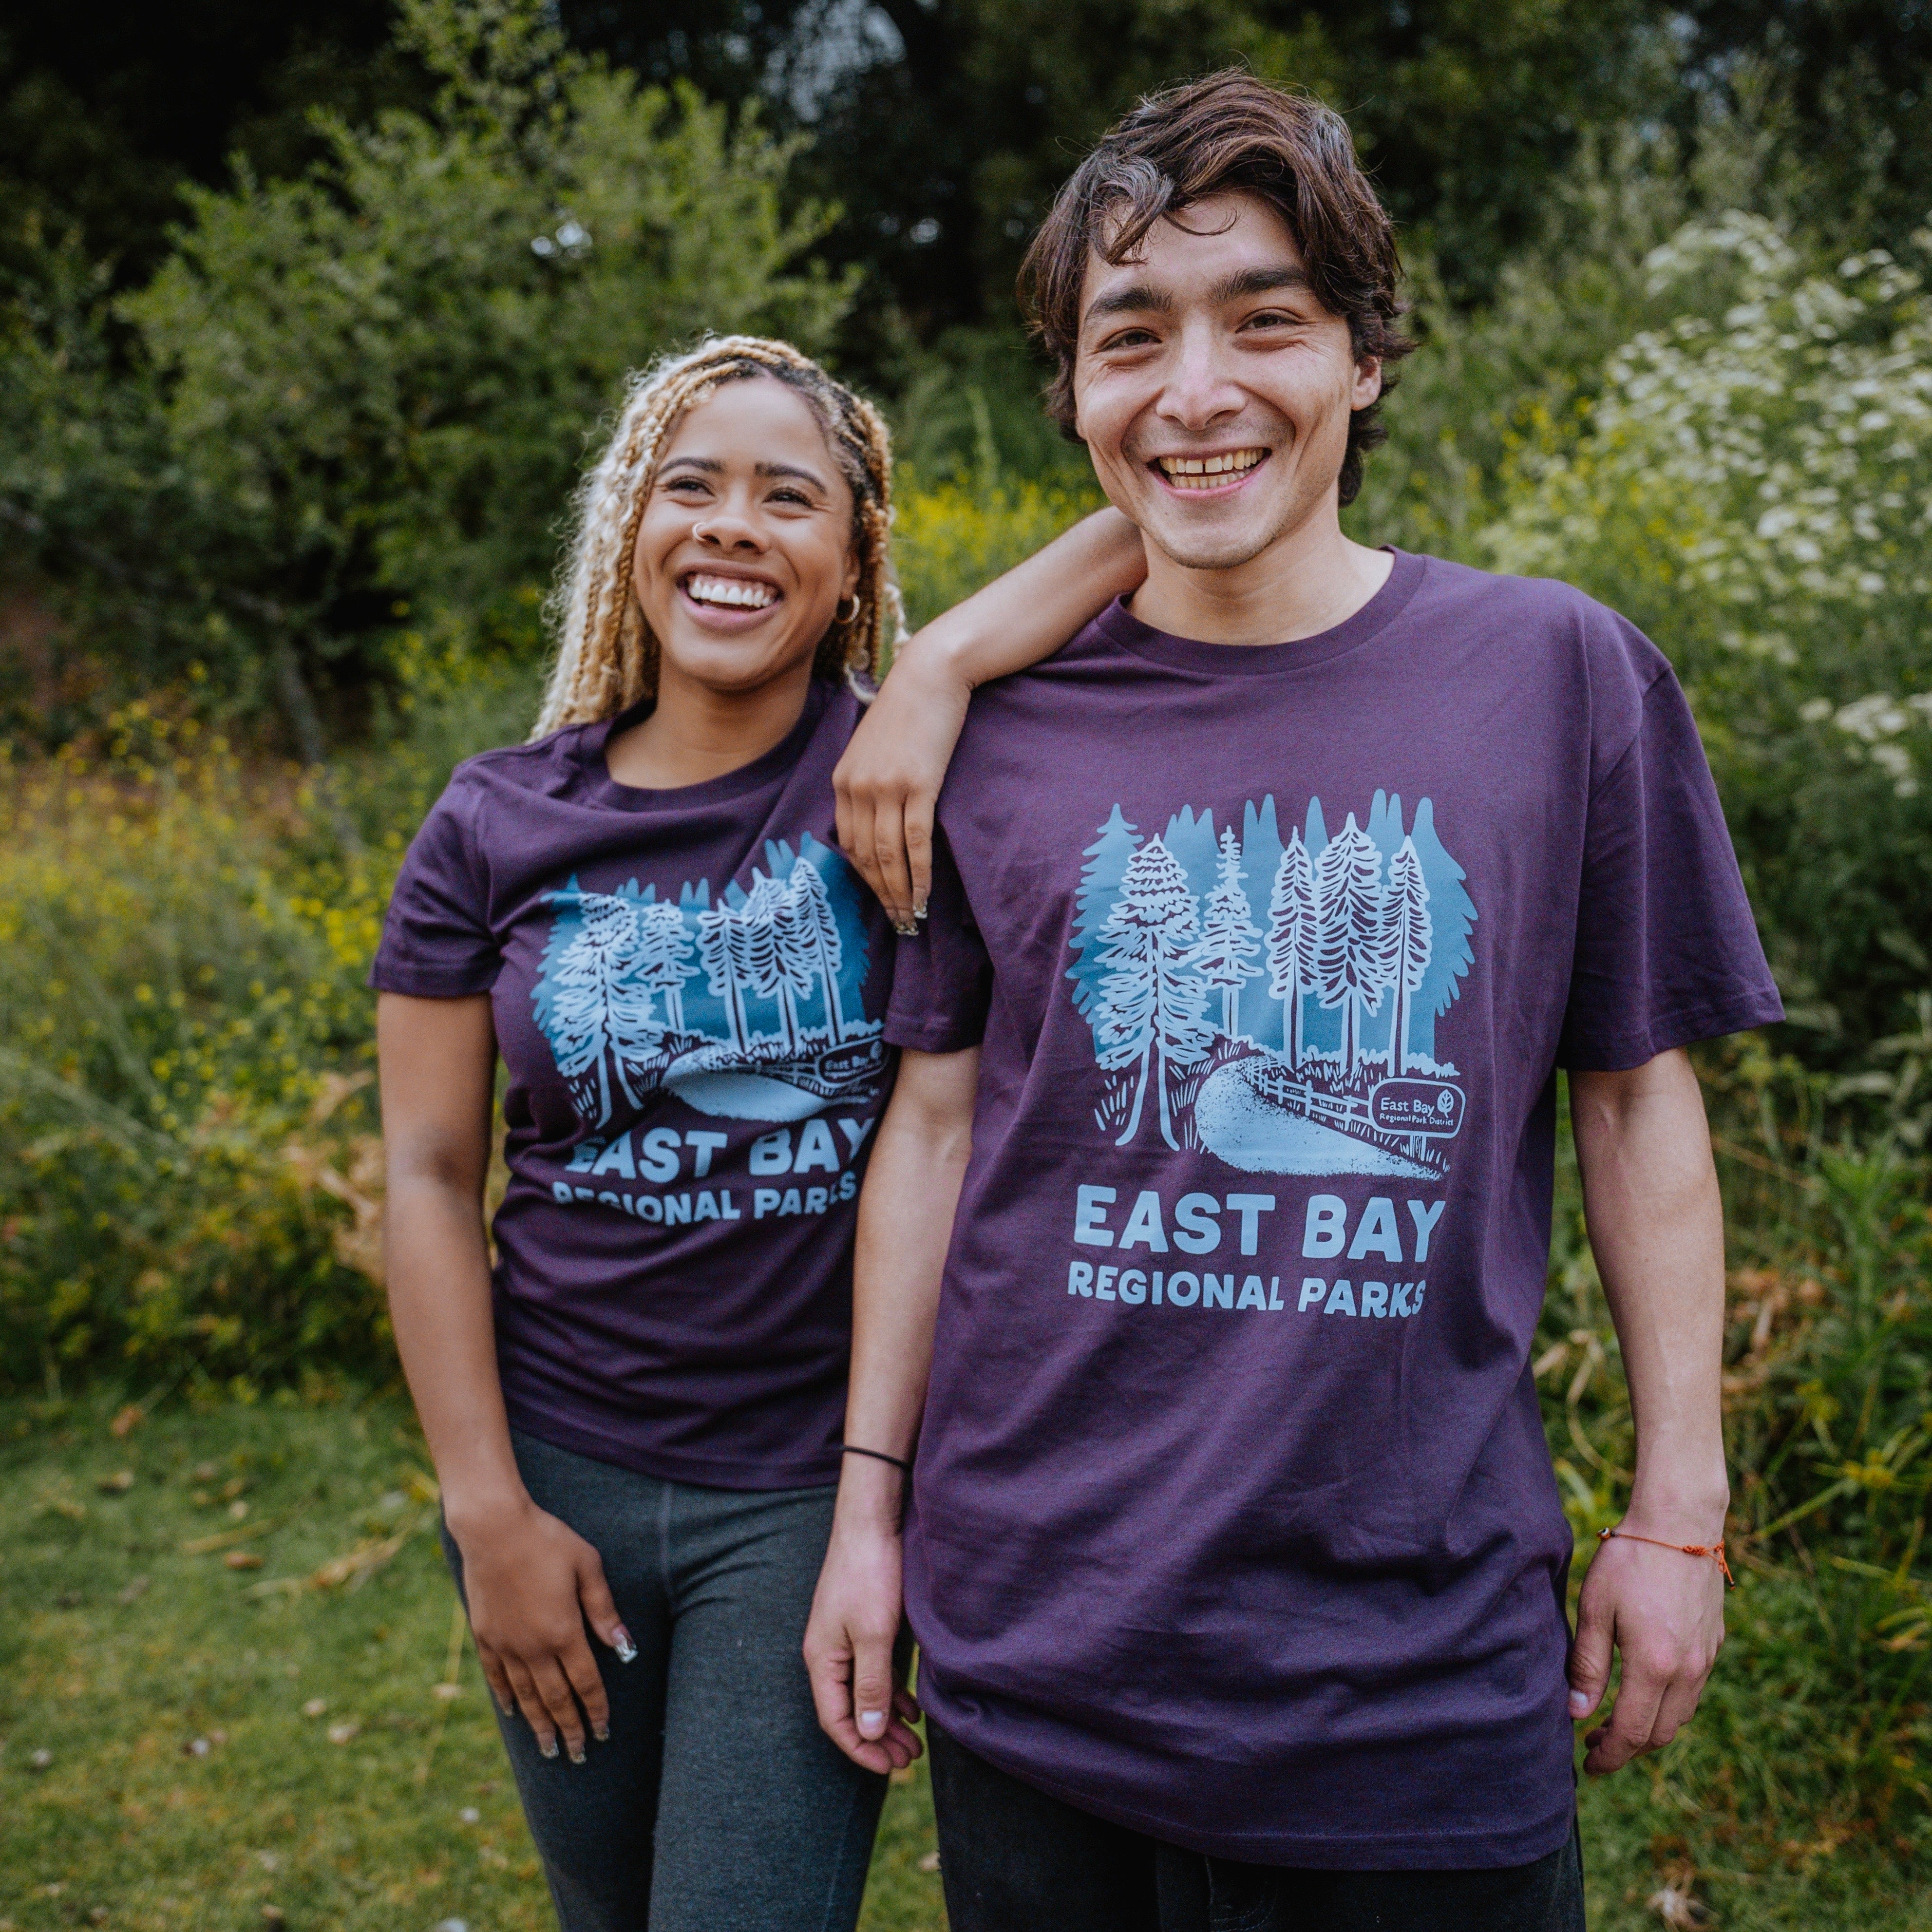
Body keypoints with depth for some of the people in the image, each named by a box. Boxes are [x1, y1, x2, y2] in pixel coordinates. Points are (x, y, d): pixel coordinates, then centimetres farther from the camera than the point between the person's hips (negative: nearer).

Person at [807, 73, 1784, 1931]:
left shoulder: (1562, 675, -3)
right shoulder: (1001, 724, 0)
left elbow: (1637, 1101, 2)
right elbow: (936, 1120, 5)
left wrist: (1680, 1509, 2)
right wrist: (869, 1502, 6)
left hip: (1426, 1653, -1)